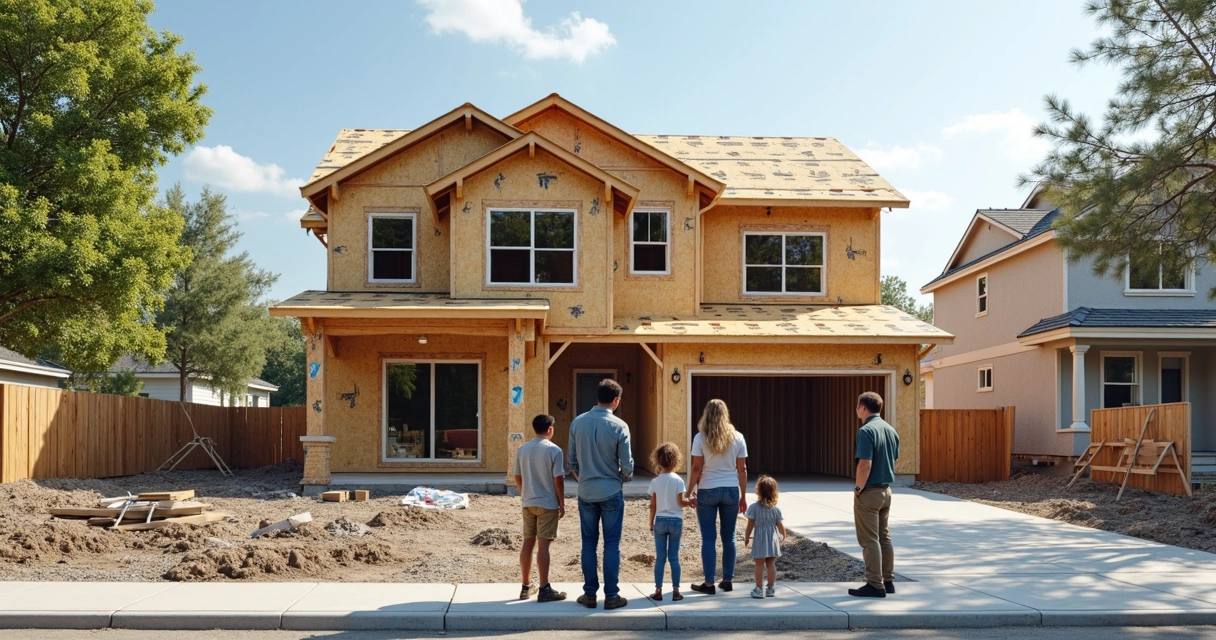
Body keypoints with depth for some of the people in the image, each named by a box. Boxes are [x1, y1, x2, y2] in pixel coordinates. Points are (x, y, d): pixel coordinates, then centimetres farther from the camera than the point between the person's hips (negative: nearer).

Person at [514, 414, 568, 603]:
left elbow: (518, 478, 10)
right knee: (543, 545, -4)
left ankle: (527, 586, 18)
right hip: (547, 504, -5)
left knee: (528, 543, 10)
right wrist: (562, 503, -3)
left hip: (528, 503, 5)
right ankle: (544, 589, -2)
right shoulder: (554, 450, -12)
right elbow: (558, 480, -12)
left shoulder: (522, 449, 4)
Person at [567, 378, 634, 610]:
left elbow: (572, 460, 5)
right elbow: (627, 463, -8)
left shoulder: (577, 423, -2)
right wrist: (625, 477, 13)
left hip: (586, 492, 3)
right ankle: (611, 596, 6)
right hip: (611, 492, -3)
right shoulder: (619, 426, -12)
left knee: (589, 543, 10)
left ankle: (590, 594, 14)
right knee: (612, 544, 4)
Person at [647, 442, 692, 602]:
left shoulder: (655, 482, -1)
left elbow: (653, 506, 1)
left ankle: (658, 591, 6)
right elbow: (680, 502, -9)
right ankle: (676, 591, 5)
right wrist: (690, 502, 10)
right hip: (676, 521, -1)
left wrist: (651, 523, 11)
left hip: (660, 521, 1)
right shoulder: (678, 480, -6)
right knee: (674, 557, 4)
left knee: (660, 558, 5)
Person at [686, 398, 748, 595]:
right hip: (731, 491, 3)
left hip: (707, 491, -2)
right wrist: (743, 496, 10)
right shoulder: (737, 438, 2)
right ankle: (728, 580, 17)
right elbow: (742, 469, 3)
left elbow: (696, 468, -8)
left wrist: (689, 492, 1)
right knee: (729, 537, 11)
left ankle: (709, 583, 3)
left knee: (708, 538, 2)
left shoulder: (701, 438, -6)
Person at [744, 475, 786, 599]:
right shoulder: (775, 509, -2)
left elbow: (750, 525, -9)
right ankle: (771, 588, 16)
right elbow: (780, 525, 2)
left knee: (759, 565, 4)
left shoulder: (754, 508, -11)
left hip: (759, 540, -3)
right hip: (773, 539, 3)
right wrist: (783, 536, 21)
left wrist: (746, 537, 4)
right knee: (771, 564, 11)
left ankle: (759, 589, 6)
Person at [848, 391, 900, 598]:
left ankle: (875, 585, -1)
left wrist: (858, 488, -13)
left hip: (869, 493, -8)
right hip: (886, 490, 8)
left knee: (869, 540, -2)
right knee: (884, 537, 15)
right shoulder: (891, 430, 8)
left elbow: (865, 464, -24)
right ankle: (888, 581, 20)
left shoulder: (866, 431, -18)